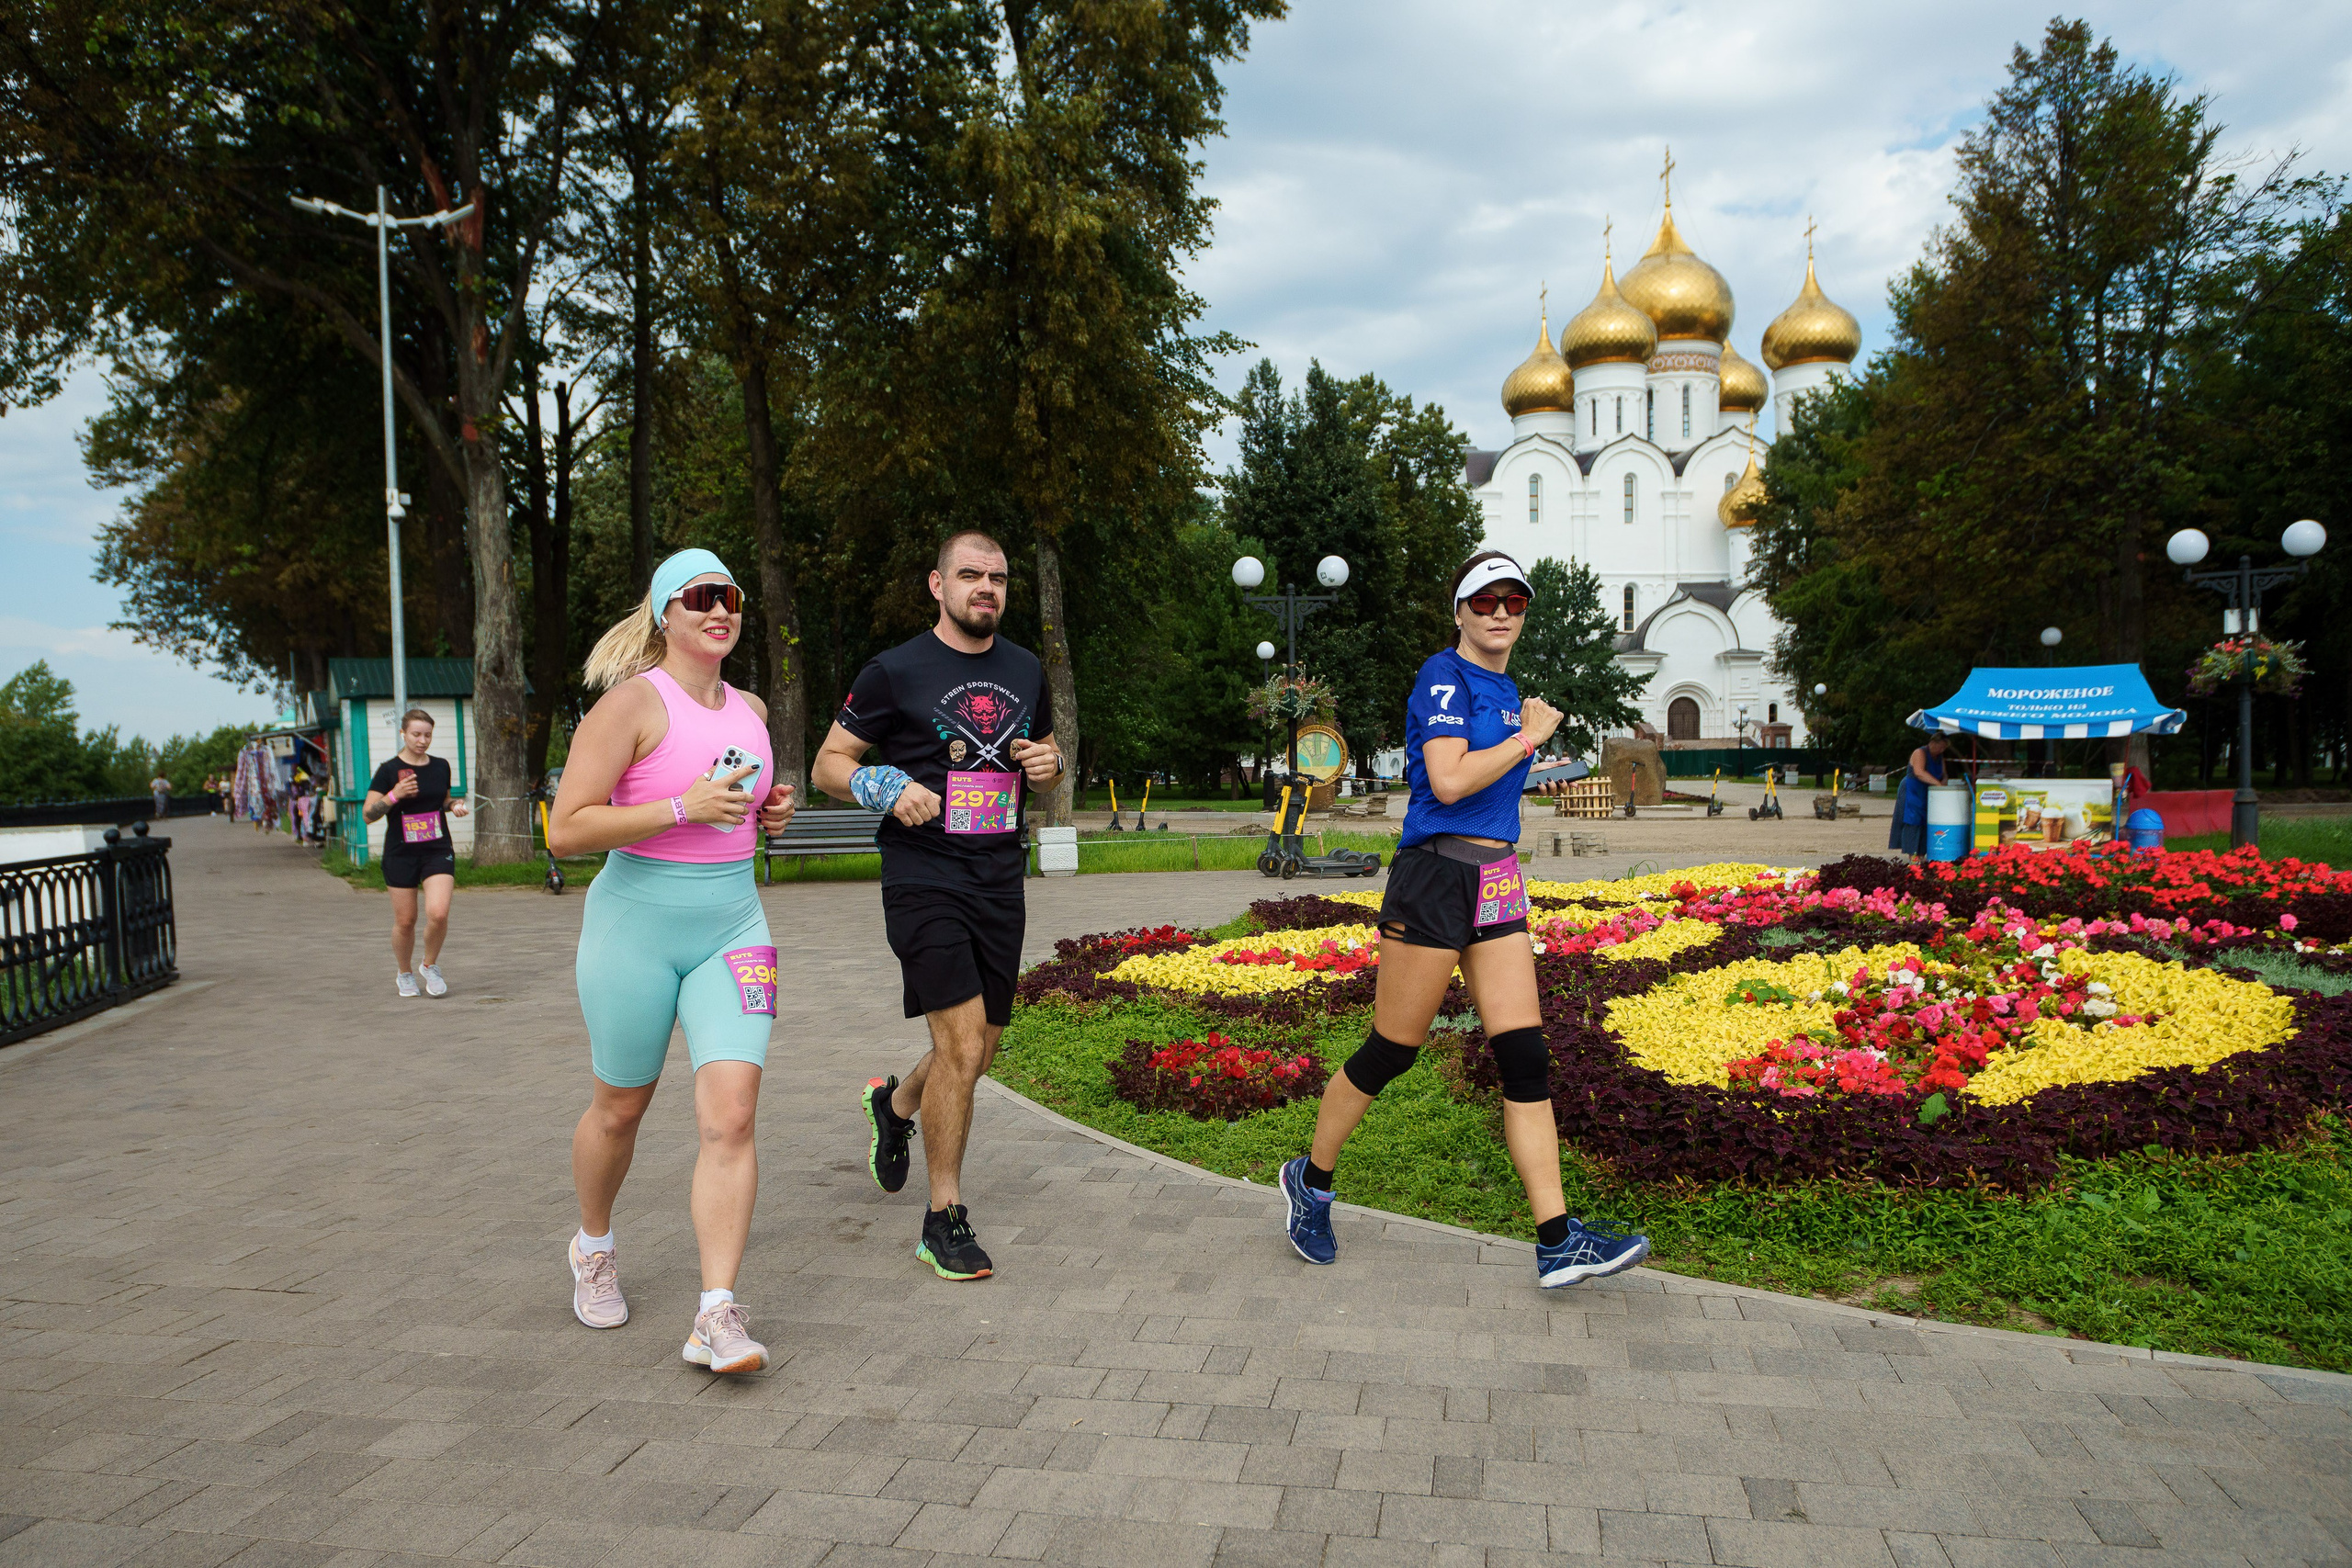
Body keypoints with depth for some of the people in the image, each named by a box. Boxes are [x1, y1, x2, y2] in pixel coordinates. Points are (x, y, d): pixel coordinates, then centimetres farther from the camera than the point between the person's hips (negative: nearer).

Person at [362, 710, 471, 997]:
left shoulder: (441, 766, 6)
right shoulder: (389, 770, -5)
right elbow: (368, 813, -7)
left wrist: (455, 805, 1)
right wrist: (394, 795, -22)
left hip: (438, 850, 2)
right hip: (401, 855, -2)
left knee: (438, 913, -16)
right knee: (405, 921, 5)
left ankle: (430, 966, 10)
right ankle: (404, 974, 29)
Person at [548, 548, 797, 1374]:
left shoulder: (750, 709, 9)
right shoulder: (632, 702, -11)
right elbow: (565, 828, -16)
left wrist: (769, 811, 5)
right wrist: (682, 808, -23)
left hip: (733, 926, 4)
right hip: (637, 926, -4)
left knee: (731, 1117, -9)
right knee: (619, 1108, 14)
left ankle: (716, 1314, -4)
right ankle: (594, 1246, 43)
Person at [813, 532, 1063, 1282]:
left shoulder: (1026, 670, 12)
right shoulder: (894, 671, -4)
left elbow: (1046, 754, 25)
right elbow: (828, 764, 0)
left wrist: (1049, 764, 1)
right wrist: (887, 787, -19)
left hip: (1000, 880, 6)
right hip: (924, 877, -6)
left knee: (982, 1049, 12)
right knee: (962, 1046, -13)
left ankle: (895, 1103, 45)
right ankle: (944, 1221, 3)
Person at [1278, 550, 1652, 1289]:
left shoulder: (1505, 688, 17)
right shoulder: (1445, 676, -10)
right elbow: (1447, 782, -22)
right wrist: (1529, 736, -13)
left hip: (1497, 884, 8)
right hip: (1435, 876, -8)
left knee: (1525, 1057, 1)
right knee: (1390, 1052, 2)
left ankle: (1558, 1242, 2)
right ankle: (1311, 1179, 24)